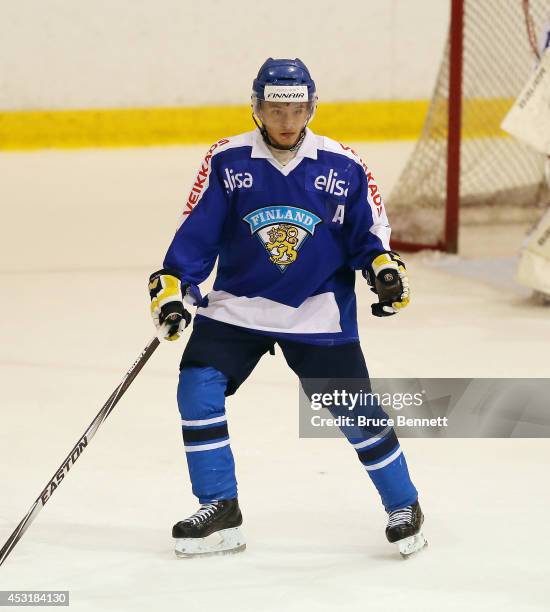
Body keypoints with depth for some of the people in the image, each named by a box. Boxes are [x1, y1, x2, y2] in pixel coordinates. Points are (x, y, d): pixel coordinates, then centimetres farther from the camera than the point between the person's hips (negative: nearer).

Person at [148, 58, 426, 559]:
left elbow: (367, 234, 3)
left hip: (318, 314, -1)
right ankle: (219, 511, 0)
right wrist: (172, 285, -15)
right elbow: (197, 232, -5)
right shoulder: (227, 161, -7)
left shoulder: (343, 167, -6)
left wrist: (385, 268, -16)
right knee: (198, 389, -13)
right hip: (237, 305, 1)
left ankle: (403, 505, 20)